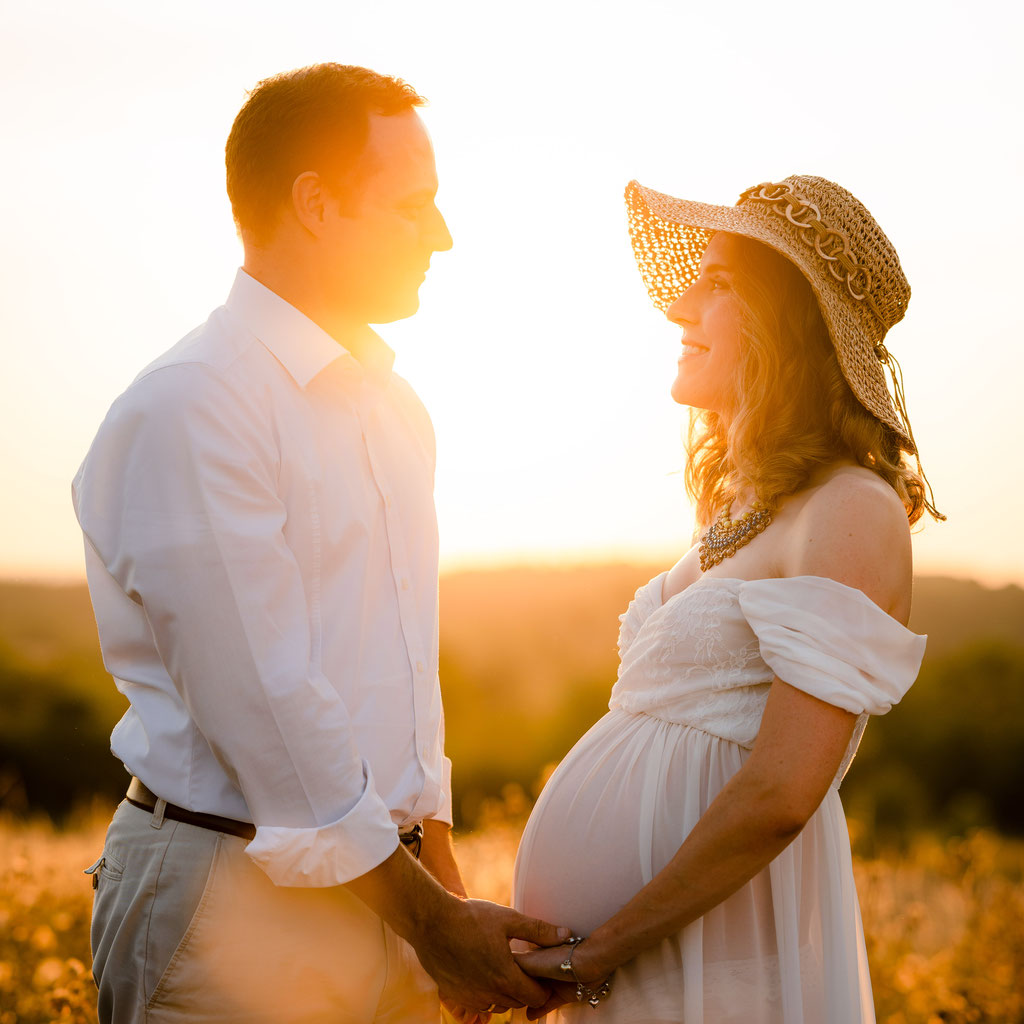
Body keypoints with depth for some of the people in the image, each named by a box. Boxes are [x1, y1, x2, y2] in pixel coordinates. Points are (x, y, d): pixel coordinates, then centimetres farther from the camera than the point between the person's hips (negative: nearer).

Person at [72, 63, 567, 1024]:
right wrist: (431, 919, -12)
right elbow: (266, 705, -18)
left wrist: (447, 893, 13)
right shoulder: (187, 410, -16)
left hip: (379, 881, 7)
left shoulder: (395, 410, 12)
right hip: (244, 900, -7)